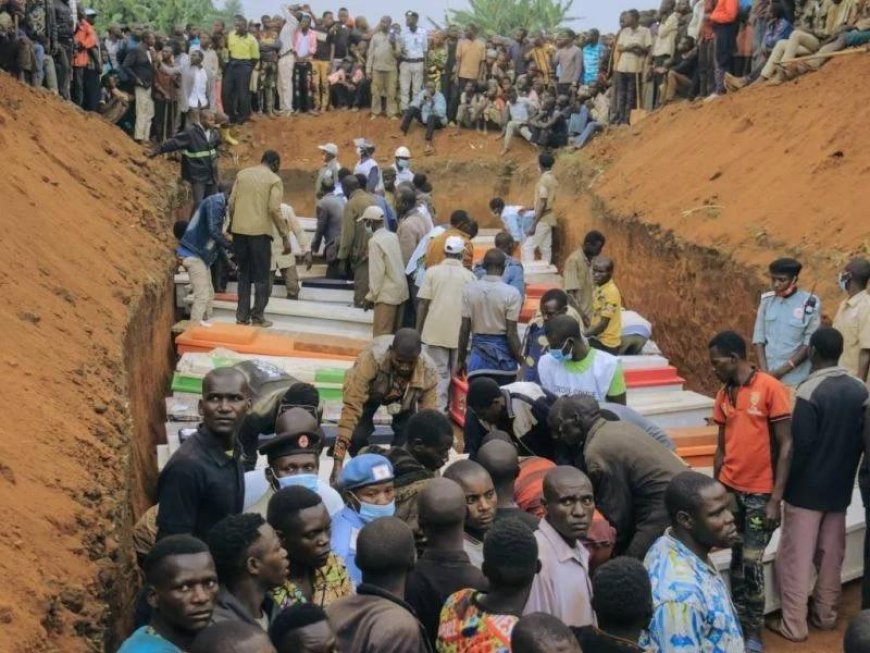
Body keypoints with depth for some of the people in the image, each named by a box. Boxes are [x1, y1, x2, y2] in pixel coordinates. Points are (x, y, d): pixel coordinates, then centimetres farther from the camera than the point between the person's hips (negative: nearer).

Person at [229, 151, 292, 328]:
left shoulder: (242, 174, 12)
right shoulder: (275, 180, -2)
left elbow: (231, 203, 8)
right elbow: (275, 209, -11)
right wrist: (285, 237, -8)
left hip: (239, 230, 5)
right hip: (260, 232, -4)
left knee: (243, 274, 13)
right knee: (261, 276, 4)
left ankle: (242, 316, 12)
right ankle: (258, 318, 2)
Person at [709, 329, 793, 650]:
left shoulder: (771, 388, -11)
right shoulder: (723, 395, 7)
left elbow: (785, 446, -11)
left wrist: (776, 499, -14)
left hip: (759, 493, -5)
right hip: (730, 490, 5)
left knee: (752, 563, 0)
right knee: (737, 559, 11)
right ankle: (738, 623, 23)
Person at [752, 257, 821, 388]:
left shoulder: (811, 304, -6)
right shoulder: (767, 300, 6)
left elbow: (809, 345, -6)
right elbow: (758, 339, 6)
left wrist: (780, 372, -10)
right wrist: (764, 372, -6)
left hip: (796, 380, -3)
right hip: (768, 377, 3)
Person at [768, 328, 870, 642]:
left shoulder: (809, 390, -21)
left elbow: (798, 445, -19)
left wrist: (783, 484, -7)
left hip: (806, 489, -6)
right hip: (840, 488, 6)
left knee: (797, 557, 3)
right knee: (831, 555, 17)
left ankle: (794, 625, 9)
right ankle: (825, 615, 29)